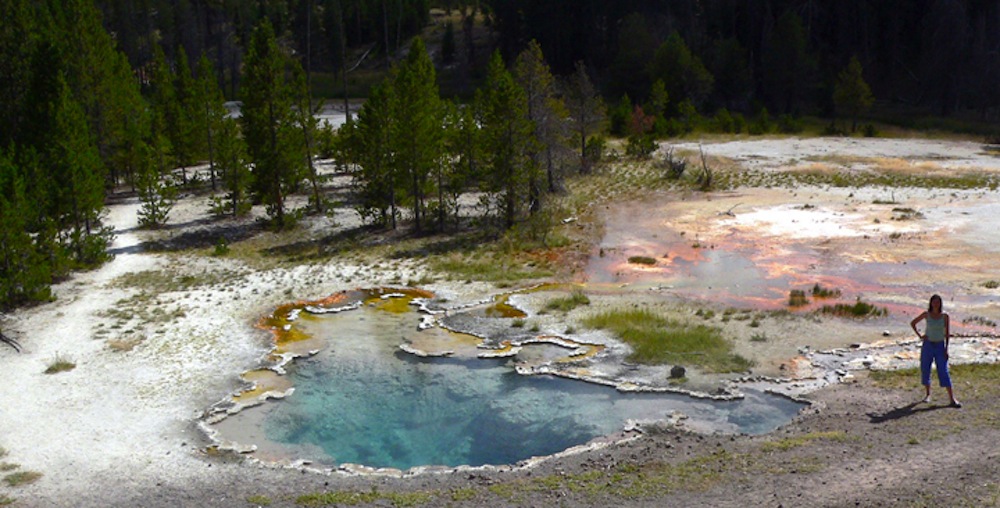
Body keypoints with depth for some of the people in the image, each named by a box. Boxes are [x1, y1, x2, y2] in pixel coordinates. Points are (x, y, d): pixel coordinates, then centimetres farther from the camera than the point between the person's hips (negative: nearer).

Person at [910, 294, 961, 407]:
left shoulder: (944, 316, -4)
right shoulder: (926, 314, -3)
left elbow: (947, 333, -1)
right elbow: (912, 323, 9)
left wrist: (946, 349, -5)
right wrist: (919, 335, -2)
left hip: (940, 346, -1)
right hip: (927, 345, 1)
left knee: (943, 371, -7)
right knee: (925, 370, 6)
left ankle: (952, 399, -7)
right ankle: (928, 394, 23)